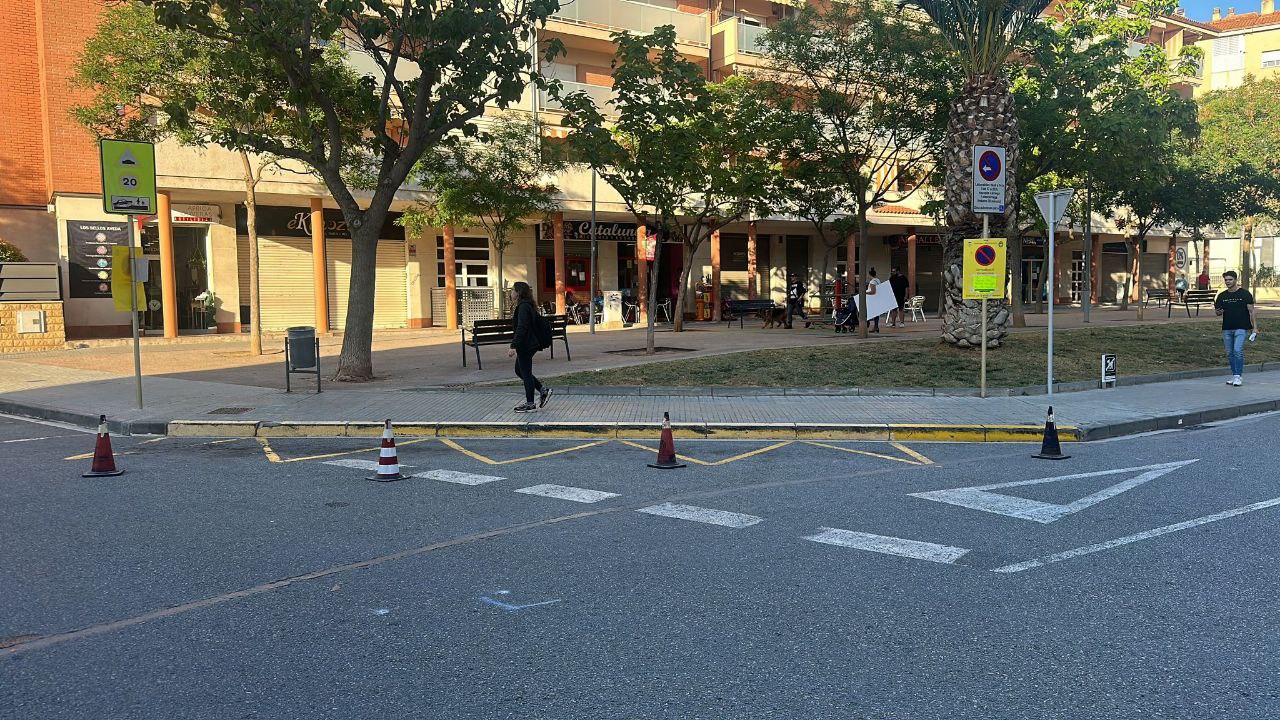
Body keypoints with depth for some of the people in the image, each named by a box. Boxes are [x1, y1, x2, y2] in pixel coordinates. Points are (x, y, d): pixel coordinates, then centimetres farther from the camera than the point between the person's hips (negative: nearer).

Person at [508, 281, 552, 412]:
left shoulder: (523, 307, -18)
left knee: (526, 373, -1)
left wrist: (514, 346, -25)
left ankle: (530, 404, 7)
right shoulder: (528, 306, 13)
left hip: (525, 346, -10)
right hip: (529, 345, 10)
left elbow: (521, 328, -24)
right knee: (520, 371, 18)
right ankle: (543, 390, 17)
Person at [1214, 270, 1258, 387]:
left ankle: (1238, 377, -11)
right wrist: (1218, 311, -11)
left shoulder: (1245, 294, 0)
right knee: (1230, 353, 8)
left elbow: (1252, 311, -1)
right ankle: (1234, 376, 17)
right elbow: (1218, 311, 15)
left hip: (1241, 328, -5)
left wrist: (1255, 327, -7)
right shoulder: (1222, 296, 11)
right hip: (1227, 329, 5)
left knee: (1238, 351, -15)